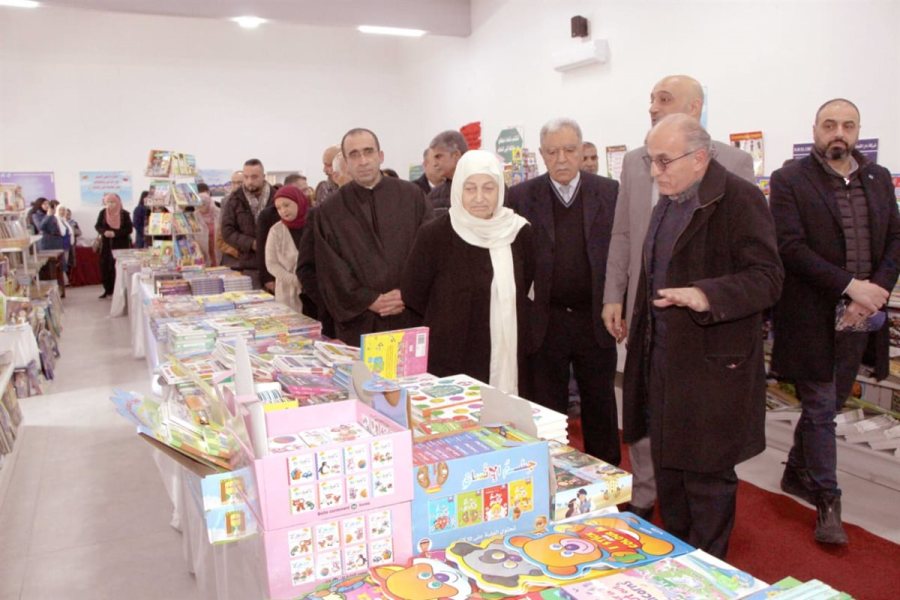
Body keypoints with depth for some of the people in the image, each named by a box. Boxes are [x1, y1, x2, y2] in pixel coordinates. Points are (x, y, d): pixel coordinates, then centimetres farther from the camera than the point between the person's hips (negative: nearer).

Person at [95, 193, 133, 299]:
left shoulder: (124, 214, -5)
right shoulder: (103, 213, 5)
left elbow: (129, 229, -7)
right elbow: (97, 226, 7)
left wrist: (115, 233, -19)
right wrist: (104, 232, -15)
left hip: (121, 244, -3)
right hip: (106, 244, 4)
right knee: (105, 266, 1)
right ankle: (108, 290, 13)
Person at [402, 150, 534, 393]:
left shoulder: (519, 232, 0)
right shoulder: (434, 234, -10)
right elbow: (412, 296, -1)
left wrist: (503, 318, 10)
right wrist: (452, 323, 6)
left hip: (509, 360, 3)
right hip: (451, 364, -3)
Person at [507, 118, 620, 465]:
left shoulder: (609, 192, 2)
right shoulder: (521, 197, -2)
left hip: (595, 319, 1)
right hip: (543, 322, -1)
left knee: (601, 408, 15)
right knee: (548, 411, 11)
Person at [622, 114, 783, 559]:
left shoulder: (738, 198, -13)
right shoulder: (667, 202, 14)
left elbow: (767, 277, -19)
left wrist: (706, 296, -34)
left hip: (713, 363, -8)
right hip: (663, 359, 8)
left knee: (707, 475, 4)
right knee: (667, 465, 18)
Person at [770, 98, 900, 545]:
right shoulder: (789, 181, -7)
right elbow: (791, 247, -15)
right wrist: (849, 285, -20)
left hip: (858, 319, 6)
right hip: (812, 319, -5)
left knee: (827, 405, 18)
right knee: (821, 409, 2)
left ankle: (796, 474, 38)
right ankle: (827, 502, 15)